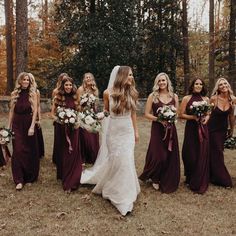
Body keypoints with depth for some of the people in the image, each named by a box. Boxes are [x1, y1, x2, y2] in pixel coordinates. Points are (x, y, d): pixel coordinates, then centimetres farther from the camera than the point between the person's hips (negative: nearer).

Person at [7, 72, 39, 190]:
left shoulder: (32, 94, -2)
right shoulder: (14, 94, 5)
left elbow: (35, 111, -7)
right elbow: (11, 111, 7)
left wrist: (32, 126, -14)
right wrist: (9, 126, 4)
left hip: (28, 124, -1)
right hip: (17, 125, 1)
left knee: (30, 150, 8)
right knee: (18, 151, -3)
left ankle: (30, 176, 26)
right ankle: (19, 180, 0)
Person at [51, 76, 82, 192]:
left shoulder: (75, 98, 2)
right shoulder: (58, 98, -3)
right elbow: (53, 113, 1)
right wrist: (59, 120, -16)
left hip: (73, 129, 1)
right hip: (61, 128, -1)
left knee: (72, 153, -2)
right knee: (62, 152, 10)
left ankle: (70, 181, 5)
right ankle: (62, 175, 29)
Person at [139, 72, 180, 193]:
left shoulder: (174, 96, 6)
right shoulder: (152, 96, -2)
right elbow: (147, 114, -3)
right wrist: (158, 119, -18)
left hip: (170, 129, 3)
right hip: (157, 129, -3)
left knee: (170, 156, 6)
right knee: (158, 156, -4)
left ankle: (168, 182, 25)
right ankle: (155, 179, 22)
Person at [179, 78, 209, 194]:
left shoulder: (206, 99, 7)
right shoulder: (186, 98, 0)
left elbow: (209, 113, 17)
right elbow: (181, 115, -2)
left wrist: (206, 117, -4)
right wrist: (193, 117, -16)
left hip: (203, 129, 2)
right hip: (190, 129, -2)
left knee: (202, 155, 2)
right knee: (190, 155, 1)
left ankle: (199, 183, 17)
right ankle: (190, 179, 24)